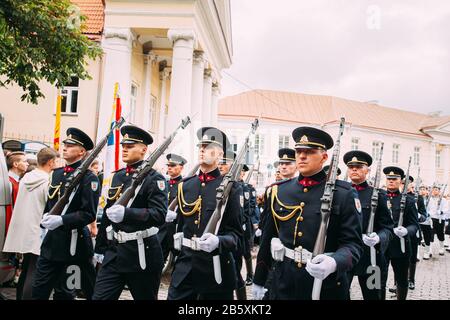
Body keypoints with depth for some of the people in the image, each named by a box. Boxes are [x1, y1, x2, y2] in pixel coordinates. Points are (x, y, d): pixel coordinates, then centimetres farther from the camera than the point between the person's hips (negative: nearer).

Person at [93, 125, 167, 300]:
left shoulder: (154, 178, -11)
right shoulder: (117, 176, 10)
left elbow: (159, 215, -22)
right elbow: (107, 214, 17)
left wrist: (126, 213, -34)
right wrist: (100, 248, 19)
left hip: (142, 253, -6)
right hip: (114, 251, 6)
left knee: (146, 297, 11)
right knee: (99, 297, 5)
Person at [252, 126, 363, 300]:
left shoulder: (344, 194, -8)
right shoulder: (279, 191, 1)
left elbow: (353, 243, -10)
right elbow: (267, 239, 7)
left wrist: (334, 263, -31)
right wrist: (259, 280, 12)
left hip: (326, 288, -2)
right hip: (283, 285, 3)